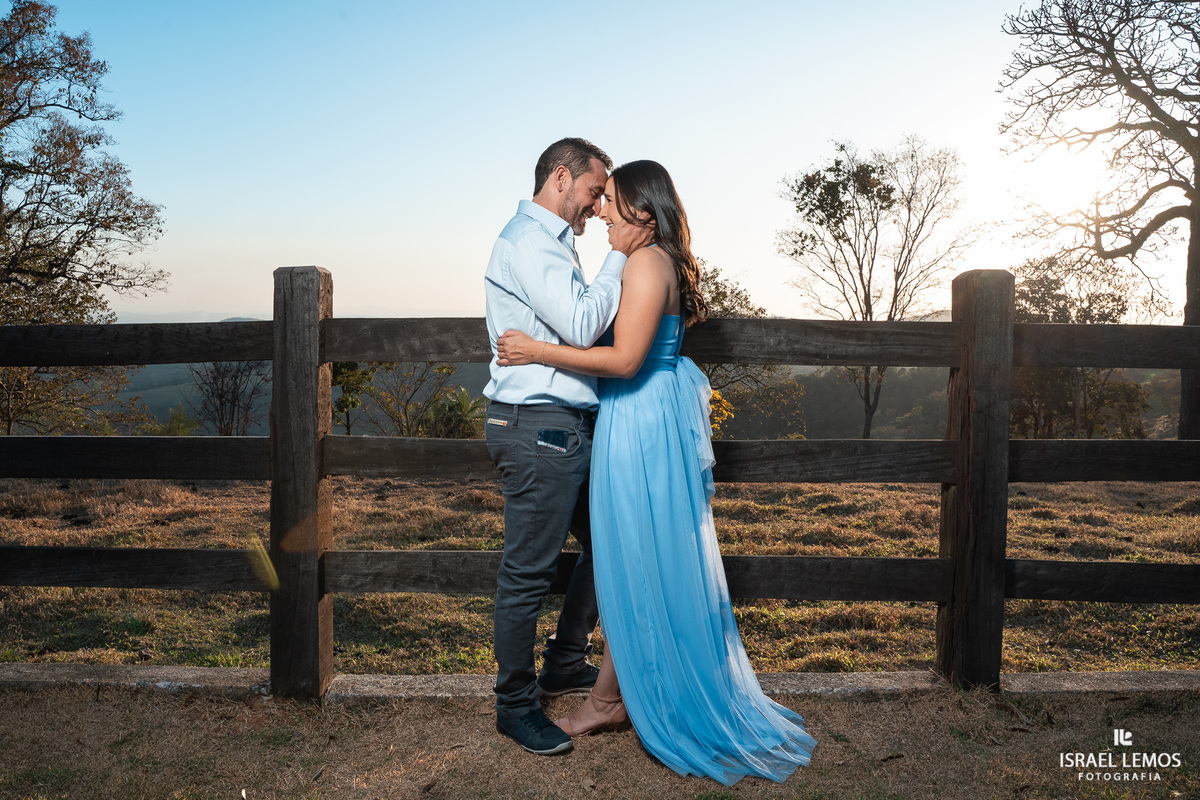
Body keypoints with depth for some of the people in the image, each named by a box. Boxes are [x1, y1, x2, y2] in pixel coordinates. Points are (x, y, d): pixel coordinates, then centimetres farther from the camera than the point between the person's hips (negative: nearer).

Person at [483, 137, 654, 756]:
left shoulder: (550, 241, 22)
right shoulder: (527, 239, -11)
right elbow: (581, 327, -19)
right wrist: (618, 258, -9)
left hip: (571, 426, 11)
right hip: (539, 426, -11)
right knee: (528, 572, -1)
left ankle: (565, 664, 33)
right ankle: (515, 705, 15)